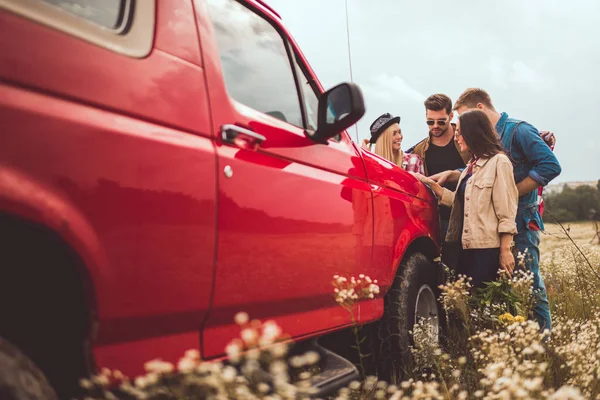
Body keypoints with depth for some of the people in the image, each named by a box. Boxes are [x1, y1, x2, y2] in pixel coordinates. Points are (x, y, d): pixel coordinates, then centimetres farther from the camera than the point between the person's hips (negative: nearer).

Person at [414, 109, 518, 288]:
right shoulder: (472, 165, 19)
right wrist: (430, 183, 10)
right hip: (466, 246, 8)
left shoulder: (498, 162, -7)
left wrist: (505, 250, -14)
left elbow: (506, 211, -11)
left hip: (487, 248, -8)